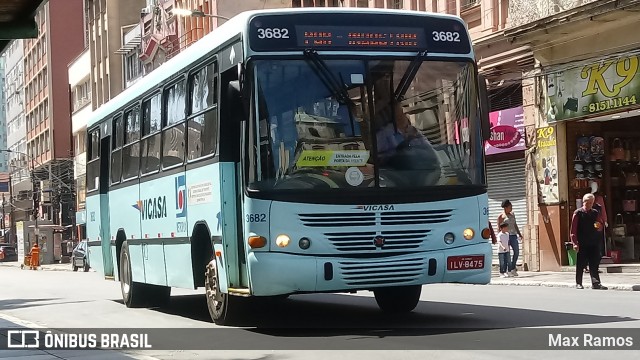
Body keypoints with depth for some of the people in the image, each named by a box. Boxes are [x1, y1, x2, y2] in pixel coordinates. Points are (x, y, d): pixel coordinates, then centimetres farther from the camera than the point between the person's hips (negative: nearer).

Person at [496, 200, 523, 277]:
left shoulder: (512, 214, 17)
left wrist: (519, 234, 17)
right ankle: (510, 270, 0)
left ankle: (513, 268, 16)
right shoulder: (501, 216, -2)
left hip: (513, 235, 6)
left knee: (516, 252, 1)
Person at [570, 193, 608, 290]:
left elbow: (601, 228, 17)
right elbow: (573, 229, -5)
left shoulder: (595, 213, 10)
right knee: (580, 264, 4)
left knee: (594, 264, 1)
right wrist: (575, 243, -11)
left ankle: (595, 283, 1)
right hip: (582, 244, -4)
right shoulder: (578, 213, -3)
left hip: (594, 243, 4)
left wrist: (600, 226, -8)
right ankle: (578, 283, 12)